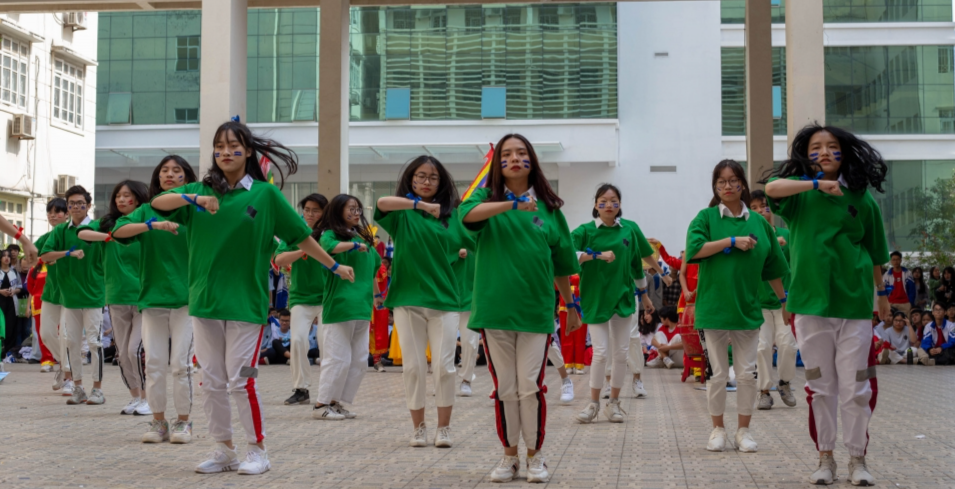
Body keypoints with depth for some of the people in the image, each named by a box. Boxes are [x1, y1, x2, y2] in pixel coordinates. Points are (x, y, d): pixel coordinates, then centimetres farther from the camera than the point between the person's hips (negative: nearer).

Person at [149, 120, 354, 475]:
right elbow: (158, 202, -7)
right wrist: (193, 199, -24)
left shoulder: (265, 194, -1)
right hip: (205, 299, 4)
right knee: (212, 381, 9)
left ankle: (258, 450, 11)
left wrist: (334, 266, 8)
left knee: (240, 381, -4)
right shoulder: (202, 190, 8)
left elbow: (300, 236, 5)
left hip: (245, 301, -4)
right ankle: (224, 451, 20)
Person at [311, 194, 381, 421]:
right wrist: (355, 245, -18)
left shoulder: (362, 237, 18)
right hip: (340, 306, -8)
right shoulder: (330, 234, -3)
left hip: (362, 308, 8)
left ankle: (337, 402, 17)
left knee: (359, 360, 8)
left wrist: (376, 295, 29)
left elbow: (372, 268, 29)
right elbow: (329, 247, -28)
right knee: (338, 358, -5)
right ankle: (322, 404, 4)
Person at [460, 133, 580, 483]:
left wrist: (571, 304, 18)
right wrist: (513, 204, -34)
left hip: (536, 308, 0)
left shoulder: (548, 206, 7)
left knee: (531, 386, -2)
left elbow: (561, 262, 14)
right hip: (495, 307, 0)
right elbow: (468, 214, -21)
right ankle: (509, 455, 21)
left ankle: (535, 456, 14)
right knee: (504, 388, 6)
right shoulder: (487, 197, 4)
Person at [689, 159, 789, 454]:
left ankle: (744, 430, 16)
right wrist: (733, 241, -16)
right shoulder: (706, 217, 1)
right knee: (718, 374, 5)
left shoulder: (758, 222, 7)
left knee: (747, 373, 4)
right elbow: (694, 249, -16)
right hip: (713, 306, -2)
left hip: (748, 307, 2)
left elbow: (772, 268, 14)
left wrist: (783, 300, 17)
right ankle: (718, 429, 18)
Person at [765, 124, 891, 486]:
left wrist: (881, 291, 22)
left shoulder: (861, 198, 5)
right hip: (811, 302, 0)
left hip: (855, 303, 0)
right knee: (820, 386, 8)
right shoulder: (800, 193, 2)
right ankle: (825, 457, 19)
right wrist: (817, 184, -30)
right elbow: (772, 188, -21)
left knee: (856, 387, 2)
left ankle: (857, 459, 14)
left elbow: (874, 250, 14)